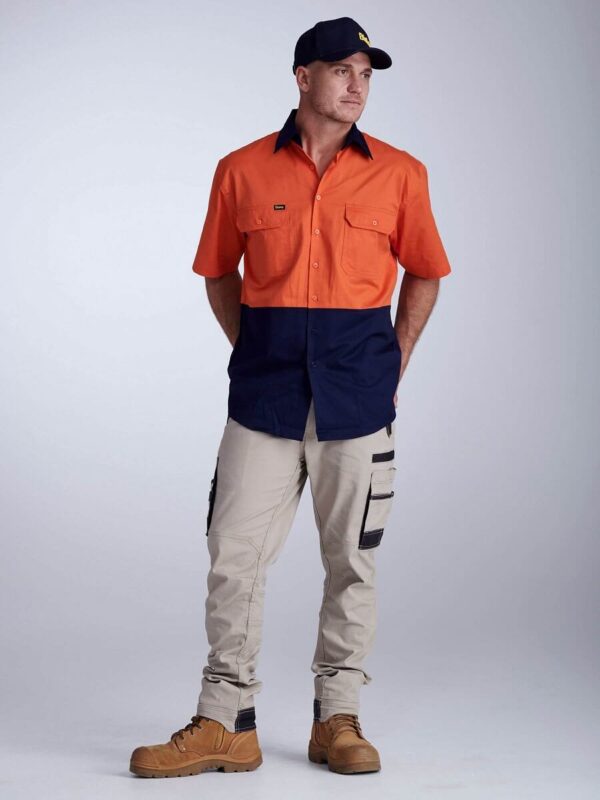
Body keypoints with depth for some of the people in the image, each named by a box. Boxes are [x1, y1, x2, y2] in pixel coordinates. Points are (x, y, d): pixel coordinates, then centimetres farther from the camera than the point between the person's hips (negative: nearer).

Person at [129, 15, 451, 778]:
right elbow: (219, 274, 13)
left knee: (352, 560, 7)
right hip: (265, 391, 0)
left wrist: (394, 362, 6)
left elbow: (423, 274, 13)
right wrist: (257, 353, 6)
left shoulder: (399, 173, 3)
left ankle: (338, 718, 19)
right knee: (234, 556, 1)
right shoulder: (242, 171, 3)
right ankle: (225, 724, 11)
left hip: (358, 392, 0)